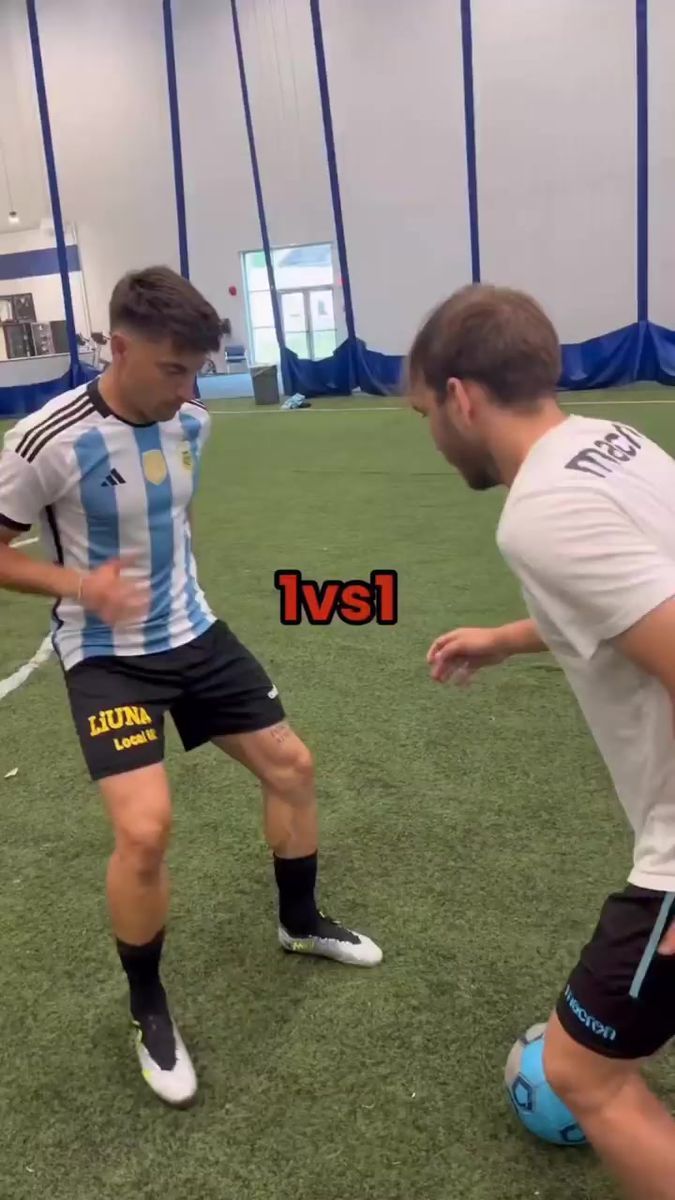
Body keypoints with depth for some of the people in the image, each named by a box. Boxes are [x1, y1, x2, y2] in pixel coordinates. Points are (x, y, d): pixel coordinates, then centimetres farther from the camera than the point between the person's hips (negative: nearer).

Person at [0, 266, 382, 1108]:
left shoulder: (191, 422, -3)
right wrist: (80, 585, -28)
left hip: (193, 633, 6)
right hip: (106, 655, -6)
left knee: (289, 763, 11)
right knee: (146, 827, -19)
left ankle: (300, 922, 38)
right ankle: (148, 1011, 11)